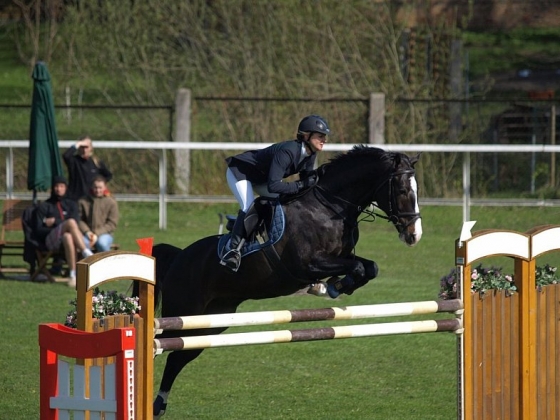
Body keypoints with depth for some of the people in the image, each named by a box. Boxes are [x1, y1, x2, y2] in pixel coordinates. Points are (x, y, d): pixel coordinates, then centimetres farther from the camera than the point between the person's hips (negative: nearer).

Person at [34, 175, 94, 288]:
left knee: (68, 237, -41)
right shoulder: (44, 206, 19)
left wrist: (54, 221, -1)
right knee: (71, 223, -34)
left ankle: (73, 275, -49)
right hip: (51, 240, -1)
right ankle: (88, 255, -47)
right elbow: (39, 230, 6)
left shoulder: (71, 204, 23)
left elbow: (76, 222, 5)